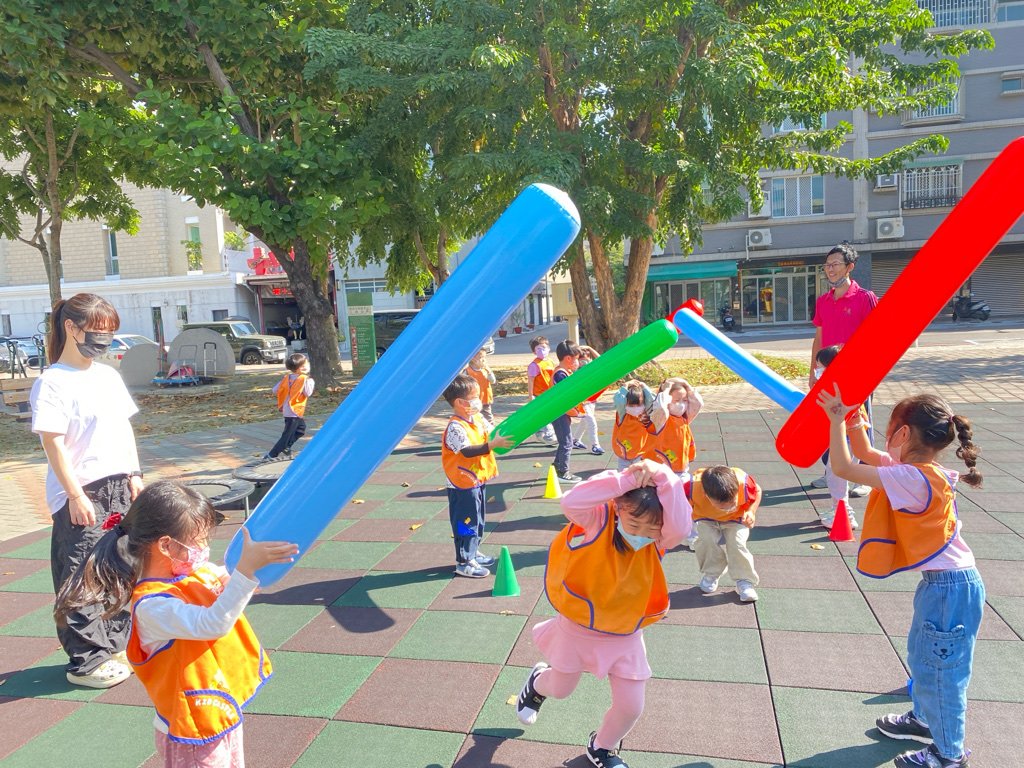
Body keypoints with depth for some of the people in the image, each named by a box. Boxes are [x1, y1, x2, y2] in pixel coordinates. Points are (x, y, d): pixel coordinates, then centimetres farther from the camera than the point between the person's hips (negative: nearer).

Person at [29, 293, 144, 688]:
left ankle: (115, 645, 27)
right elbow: (54, 444, -15)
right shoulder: (52, 382, -11)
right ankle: (86, 661, 11)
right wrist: (75, 495, -17)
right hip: (80, 496, -7)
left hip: (119, 489, 7)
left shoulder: (108, 375, 12)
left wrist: (134, 474, 11)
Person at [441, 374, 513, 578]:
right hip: (463, 484, -9)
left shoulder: (478, 419, 4)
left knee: (477, 520, 21)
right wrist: (493, 445, -40)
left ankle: (473, 552, 36)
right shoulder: (455, 427, -23)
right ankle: (463, 562, 12)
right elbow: (467, 451, -33)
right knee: (466, 521, 0)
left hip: (479, 479, 9)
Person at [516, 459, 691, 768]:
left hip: (625, 637, 2)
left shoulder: (659, 538, -18)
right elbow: (571, 502, -47)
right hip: (577, 629, -2)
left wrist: (664, 478, -44)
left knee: (630, 706, 6)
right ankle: (538, 681, 58)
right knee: (560, 688, 19)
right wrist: (627, 479, -46)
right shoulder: (599, 520, -26)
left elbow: (681, 527, -42)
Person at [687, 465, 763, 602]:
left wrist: (751, 511, -28)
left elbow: (757, 491, -15)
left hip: (736, 518, 0)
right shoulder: (694, 487, -42)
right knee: (705, 539, -24)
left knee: (737, 543, -21)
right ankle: (711, 573, 5)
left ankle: (745, 581, 2)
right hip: (706, 519, 0)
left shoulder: (743, 482, -40)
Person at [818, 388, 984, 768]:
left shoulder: (912, 479, -28)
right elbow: (866, 453, 13)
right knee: (921, 656, 26)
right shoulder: (916, 469, 0)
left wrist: (837, 421, -18)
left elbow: (843, 468, -28)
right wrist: (850, 418, 0)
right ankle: (924, 719, 48)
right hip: (939, 582, 10)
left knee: (936, 670, 8)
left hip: (950, 589, -10)